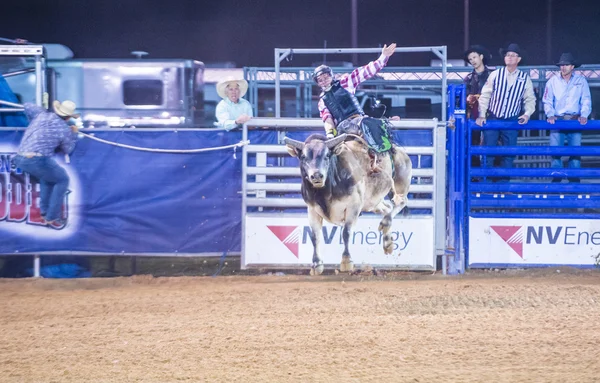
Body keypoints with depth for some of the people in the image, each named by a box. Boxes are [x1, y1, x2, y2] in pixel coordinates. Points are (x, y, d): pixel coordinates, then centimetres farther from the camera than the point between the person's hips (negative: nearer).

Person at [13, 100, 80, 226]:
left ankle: (45, 211, 30)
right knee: (62, 180, 16)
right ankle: (52, 217, 11)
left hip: (19, 158, 7)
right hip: (37, 160, -7)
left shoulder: (42, 113, 14)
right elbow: (67, 150, 19)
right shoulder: (65, 129, 2)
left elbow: (27, 106, 35)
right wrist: (73, 134, 34)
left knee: (47, 175, 33)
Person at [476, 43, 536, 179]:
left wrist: (527, 114, -10)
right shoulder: (495, 75, -1)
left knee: (509, 153, 4)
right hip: (492, 119, -1)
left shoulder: (525, 78, 1)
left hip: (512, 121, 1)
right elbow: (485, 95, 1)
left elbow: (530, 99, 7)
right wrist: (481, 115, -6)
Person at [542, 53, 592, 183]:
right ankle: (556, 181, 1)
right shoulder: (553, 81, 6)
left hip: (575, 120, 0)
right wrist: (550, 115, -8)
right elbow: (547, 101, 8)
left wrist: (584, 115, -11)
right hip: (557, 120, 0)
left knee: (575, 153, -4)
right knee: (555, 152, -6)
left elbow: (586, 100, 4)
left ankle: (574, 181, 2)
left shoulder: (581, 80, 5)